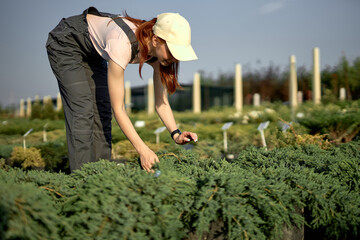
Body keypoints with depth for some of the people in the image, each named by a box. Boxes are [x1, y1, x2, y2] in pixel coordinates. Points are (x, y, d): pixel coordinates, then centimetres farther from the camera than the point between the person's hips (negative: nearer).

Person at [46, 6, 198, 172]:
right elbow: (118, 108, -36)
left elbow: (161, 103, -10)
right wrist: (142, 150, -39)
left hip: (92, 53, 7)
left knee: (102, 112, -1)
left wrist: (176, 134, -26)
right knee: (82, 112, -16)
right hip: (65, 42, -7)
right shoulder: (123, 44, -41)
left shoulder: (159, 50, -20)